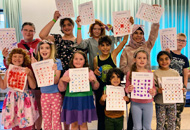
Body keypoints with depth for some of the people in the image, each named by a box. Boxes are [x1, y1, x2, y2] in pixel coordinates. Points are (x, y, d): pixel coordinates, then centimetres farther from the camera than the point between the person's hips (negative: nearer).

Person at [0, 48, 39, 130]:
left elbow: (33, 86, -8)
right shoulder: (8, 71, 5)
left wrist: (28, 75, -20)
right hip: (12, 99, 3)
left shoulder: (27, 71, -5)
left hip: (25, 98, -3)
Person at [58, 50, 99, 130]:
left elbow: (95, 88, 7)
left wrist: (94, 80, -12)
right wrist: (61, 80, -14)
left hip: (84, 101, 0)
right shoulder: (68, 72, 3)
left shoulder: (89, 72, 3)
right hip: (71, 101, 1)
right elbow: (61, 89, 4)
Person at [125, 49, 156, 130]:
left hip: (148, 103, 2)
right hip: (135, 103, -1)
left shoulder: (150, 73, 1)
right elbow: (126, 88, 3)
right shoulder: (130, 73, -3)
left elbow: (153, 87, 7)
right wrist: (128, 89, -19)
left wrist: (154, 91, -15)